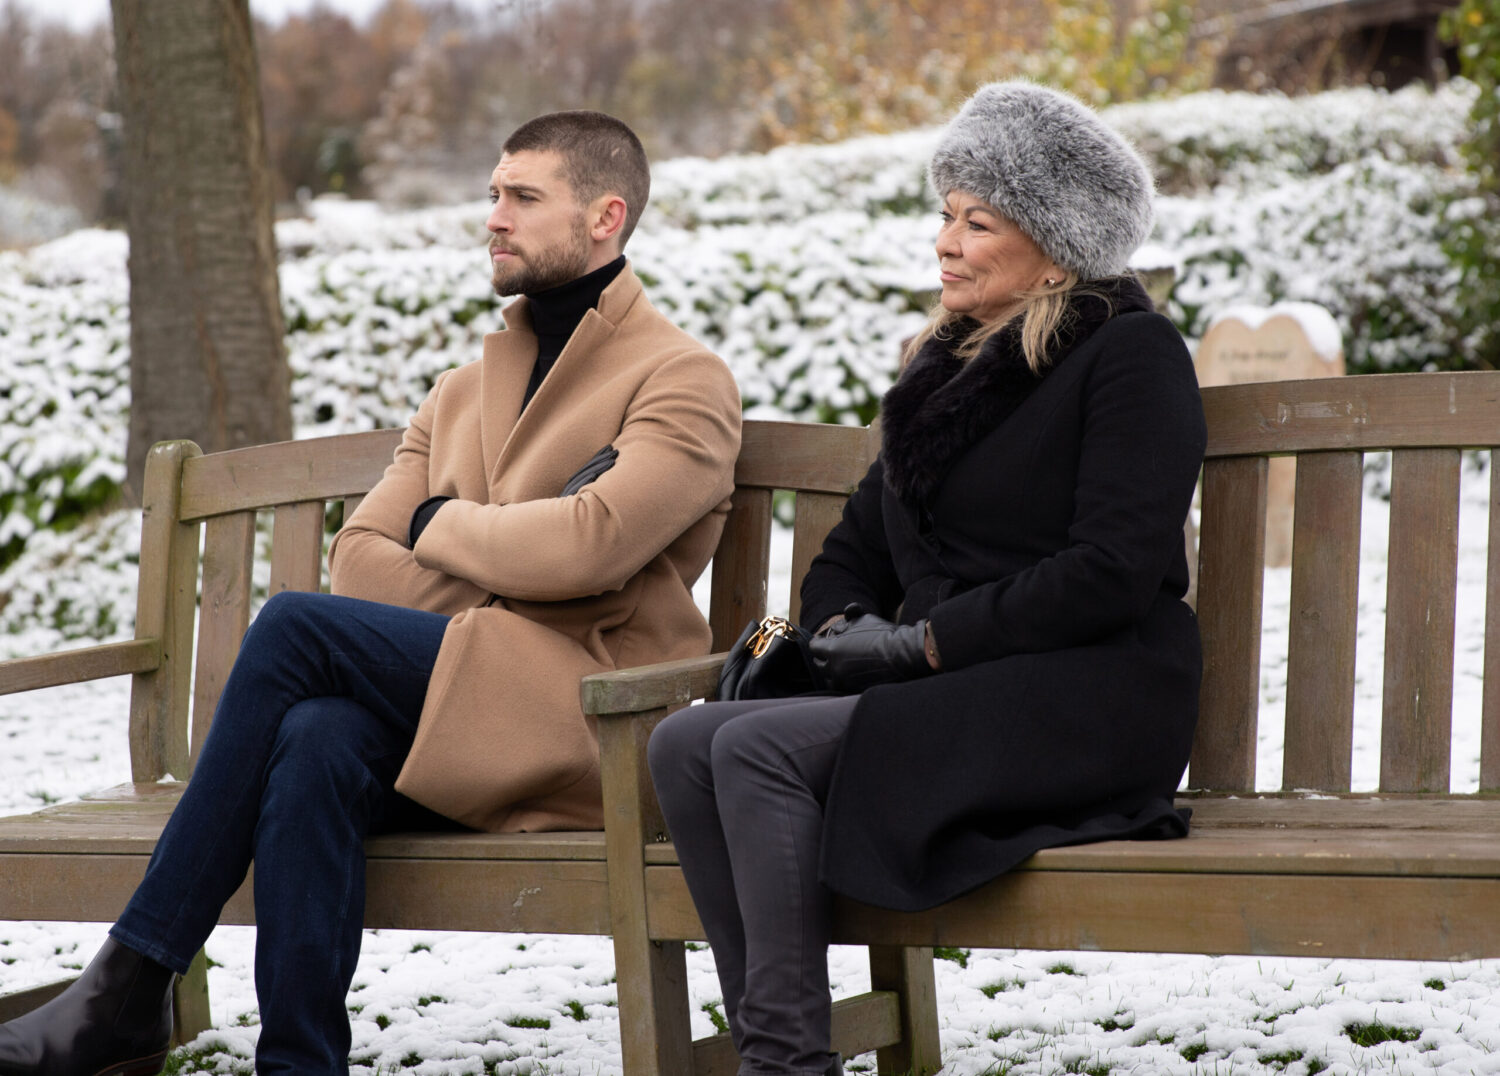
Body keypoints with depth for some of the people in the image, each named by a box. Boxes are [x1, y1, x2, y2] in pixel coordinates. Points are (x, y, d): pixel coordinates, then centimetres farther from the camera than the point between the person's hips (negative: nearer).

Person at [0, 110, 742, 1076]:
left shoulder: (685, 381, 3)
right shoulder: (465, 393, 25)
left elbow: (587, 545, -14)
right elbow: (360, 556, 15)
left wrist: (443, 525, 2)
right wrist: (486, 593, -4)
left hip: (592, 722, -6)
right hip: (456, 713, 6)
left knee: (295, 626, -22)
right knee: (316, 743, -31)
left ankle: (134, 983, -22)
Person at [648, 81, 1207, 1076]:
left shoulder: (1132, 353, -2)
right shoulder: (946, 367, 23)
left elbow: (1113, 569, -13)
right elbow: (856, 551, 25)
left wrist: (921, 639, -13)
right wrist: (843, 629, 1)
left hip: (1083, 705, -8)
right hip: (943, 699, 8)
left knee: (763, 749, -26)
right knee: (686, 742, -17)